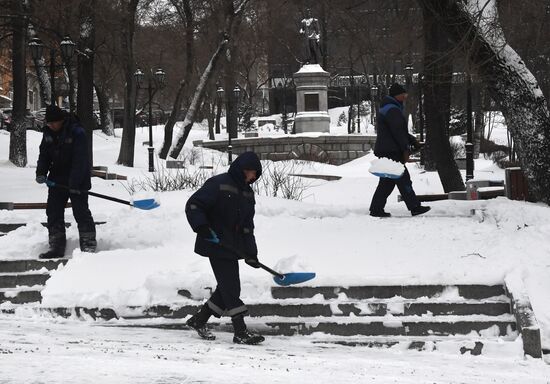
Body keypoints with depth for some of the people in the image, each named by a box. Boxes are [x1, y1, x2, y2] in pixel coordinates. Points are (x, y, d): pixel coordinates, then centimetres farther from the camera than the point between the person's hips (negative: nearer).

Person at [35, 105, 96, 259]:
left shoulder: (77, 132, -18)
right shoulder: (48, 132, 3)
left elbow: (80, 159, -22)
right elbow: (44, 154, 10)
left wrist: (75, 183, -26)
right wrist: (41, 172, -8)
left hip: (78, 179, -7)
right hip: (57, 180, 7)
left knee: (81, 212, -9)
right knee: (53, 212, 5)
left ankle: (88, 245, -5)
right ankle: (56, 247, 10)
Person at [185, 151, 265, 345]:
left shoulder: (247, 193, 13)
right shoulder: (218, 184, -11)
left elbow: (247, 225, 15)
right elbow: (193, 205, -13)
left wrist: (250, 253, 7)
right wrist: (201, 226, -26)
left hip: (233, 247, 8)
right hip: (215, 244, -8)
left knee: (226, 288, 9)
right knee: (231, 287, -10)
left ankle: (198, 320, 25)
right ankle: (240, 332, -10)